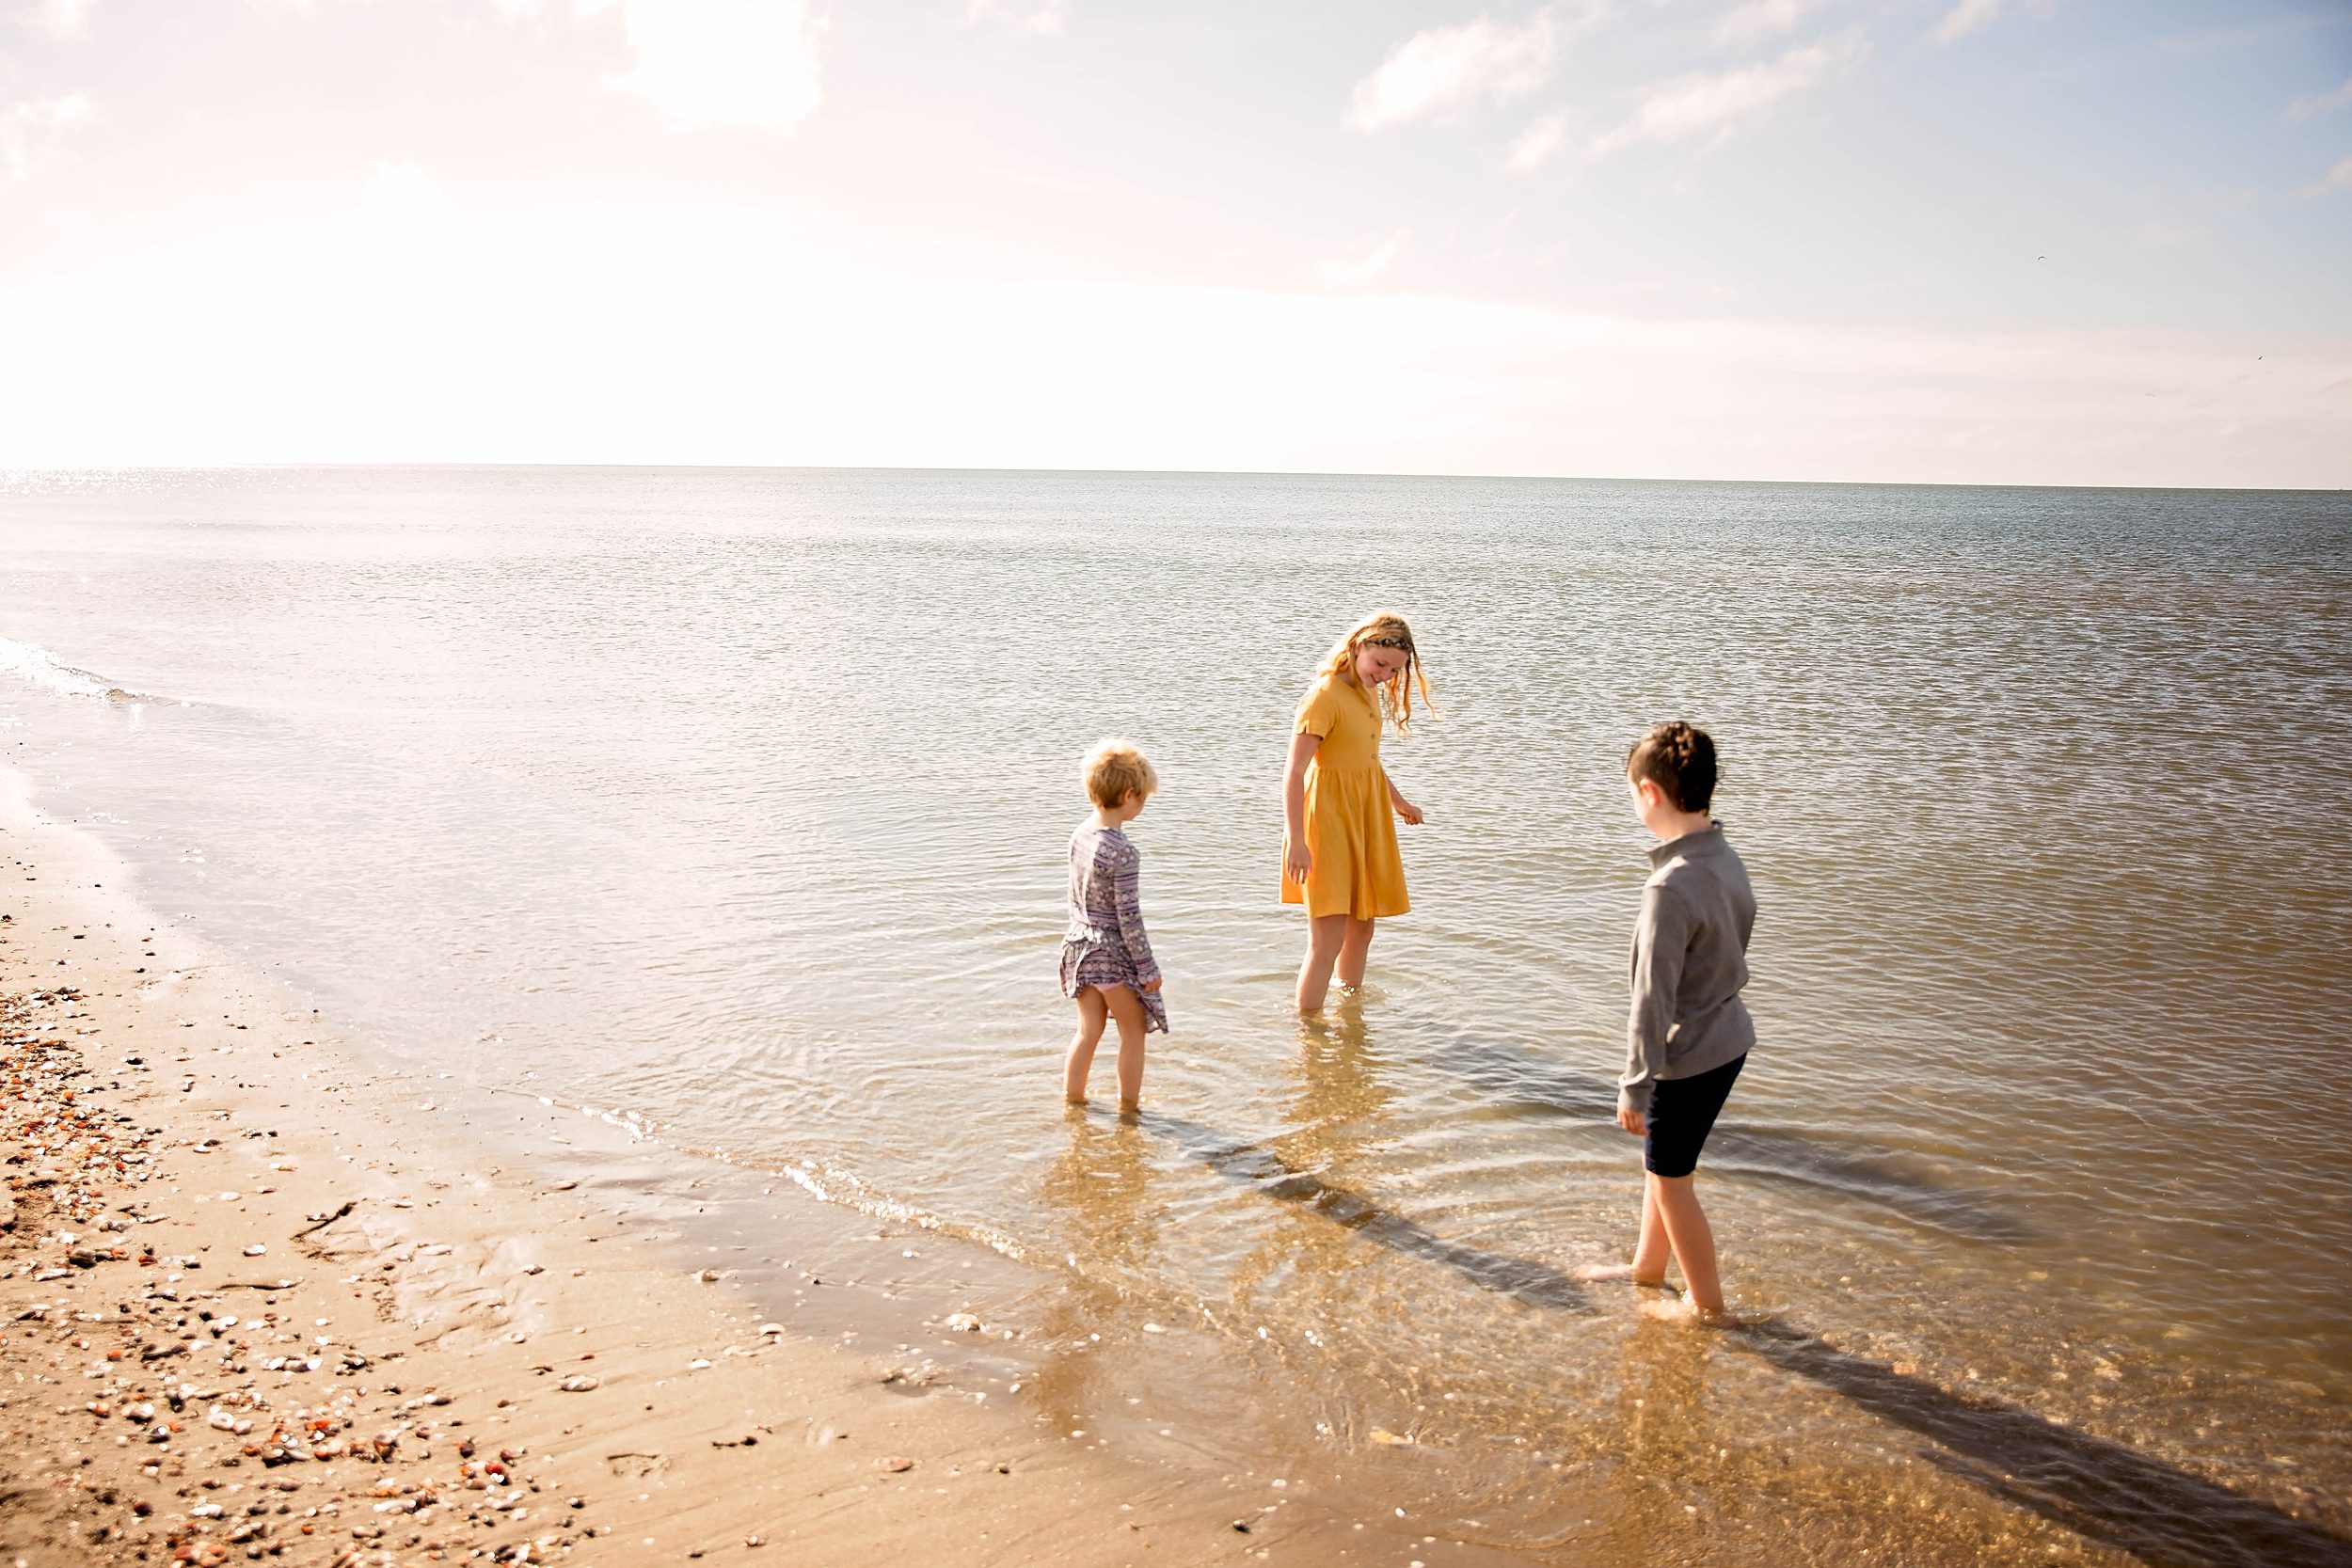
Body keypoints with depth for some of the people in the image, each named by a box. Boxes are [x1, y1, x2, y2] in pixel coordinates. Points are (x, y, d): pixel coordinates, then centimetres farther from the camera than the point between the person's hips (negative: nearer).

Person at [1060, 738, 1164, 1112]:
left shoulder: (1079, 836, 0)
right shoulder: (1122, 853, -23)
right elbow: (1128, 916, -20)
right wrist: (1148, 967, -11)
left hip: (1080, 944, 7)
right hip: (1114, 954, -7)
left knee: (1088, 1030, 18)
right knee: (1133, 1032, 11)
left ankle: (1072, 1098, 26)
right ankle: (1128, 1106, 20)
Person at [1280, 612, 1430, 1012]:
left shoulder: (1371, 693, 9)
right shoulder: (1324, 696, -19)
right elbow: (1294, 773, -22)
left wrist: (1398, 802, 35)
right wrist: (1296, 840, -27)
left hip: (1366, 817, 9)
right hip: (1329, 817, -9)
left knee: (1361, 930, 17)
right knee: (1327, 941, -11)